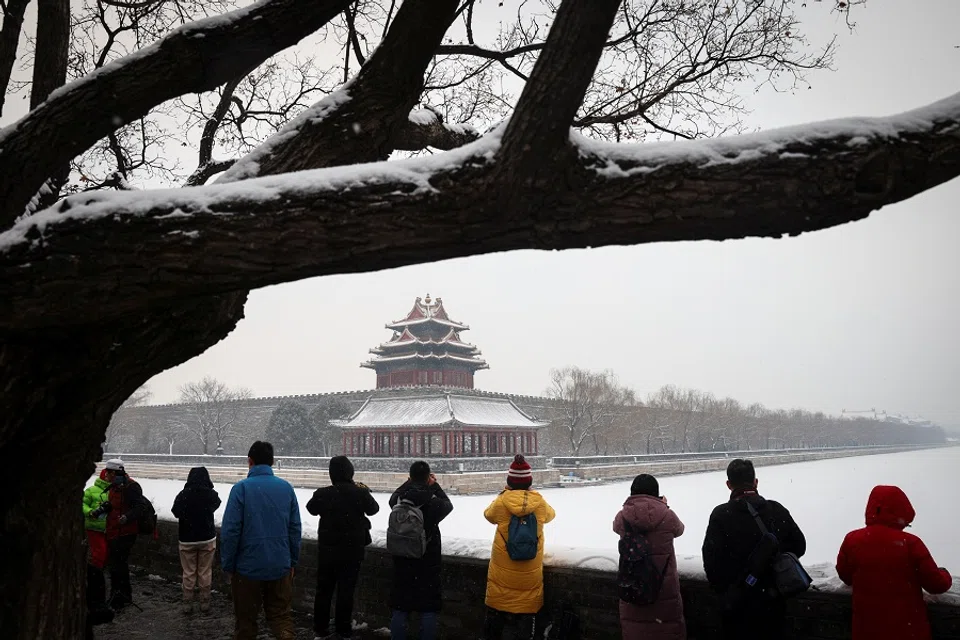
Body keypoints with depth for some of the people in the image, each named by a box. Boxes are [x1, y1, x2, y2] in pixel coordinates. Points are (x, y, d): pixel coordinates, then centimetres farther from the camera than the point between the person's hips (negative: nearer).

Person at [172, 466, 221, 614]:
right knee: (205, 573, 10)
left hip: (187, 540, 0)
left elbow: (176, 512, 1)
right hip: (207, 539, 0)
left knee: (188, 573, 11)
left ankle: (187, 604, 16)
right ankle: (204, 603, 15)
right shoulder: (211, 494, -13)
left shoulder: (183, 495, -14)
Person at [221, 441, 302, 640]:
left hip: (248, 567, -3)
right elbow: (295, 528, 3)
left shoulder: (241, 488, -10)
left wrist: (227, 565, -1)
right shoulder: (286, 487, 1)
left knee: (246, 618, 13)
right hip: (281, 566, 3)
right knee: (281, 615, 11)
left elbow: (230, 531, -11)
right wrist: (293, 562, 12)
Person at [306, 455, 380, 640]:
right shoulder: (360, 493, -14)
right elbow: (373, 509, 6)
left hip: (327, 548, 1)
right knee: (346, 590, 8)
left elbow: (311, 508, 9)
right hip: (352, 550, -1)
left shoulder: (323, 493, -13)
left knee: (324, 589, 15)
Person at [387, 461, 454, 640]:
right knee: (428, 608, 7)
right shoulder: (434, 503, -18)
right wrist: (435, 485, 7)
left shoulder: (398, 501, -10)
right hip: (428, 562, -3)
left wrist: (410, 482, 11)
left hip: (402, 560, 3)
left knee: (400, 607, 13)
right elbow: (448, 505, 6)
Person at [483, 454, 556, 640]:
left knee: (496, 612, 15)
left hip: (503, 570, 0)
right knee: (527, 614, 9)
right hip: (529, 571, 0)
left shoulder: (501, 502, -12)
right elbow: (551, 514, 15)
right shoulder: (539, 503, -8)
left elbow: (488, 514, 10)